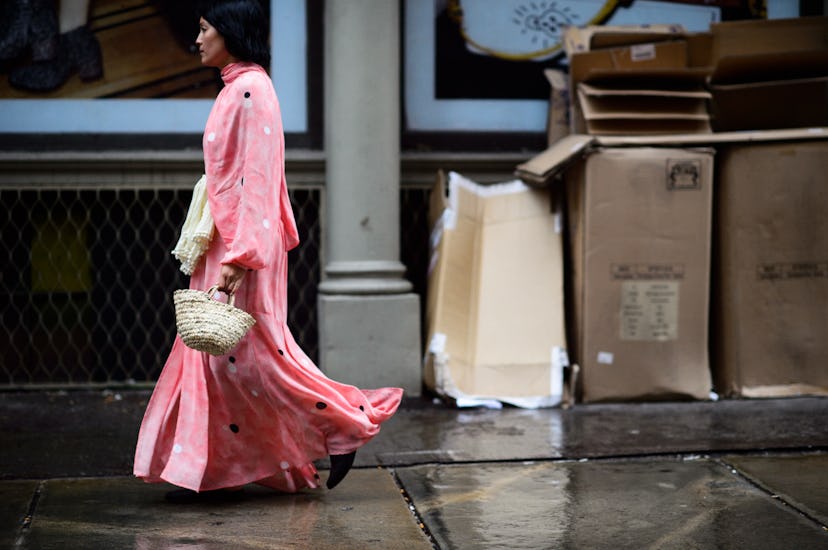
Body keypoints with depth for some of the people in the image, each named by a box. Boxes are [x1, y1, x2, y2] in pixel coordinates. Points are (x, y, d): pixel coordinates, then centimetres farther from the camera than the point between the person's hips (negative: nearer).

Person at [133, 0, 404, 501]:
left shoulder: (250, 89, -15)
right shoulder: (238, 88, 14)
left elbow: (255, 175, -21)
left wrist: (238, 256, -25)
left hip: (244, 243, -10)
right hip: (228, 241, 10)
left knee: (249, 354, -4)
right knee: (213, 350, 9)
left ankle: (345, 425, 8)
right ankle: (198, 471, 14)